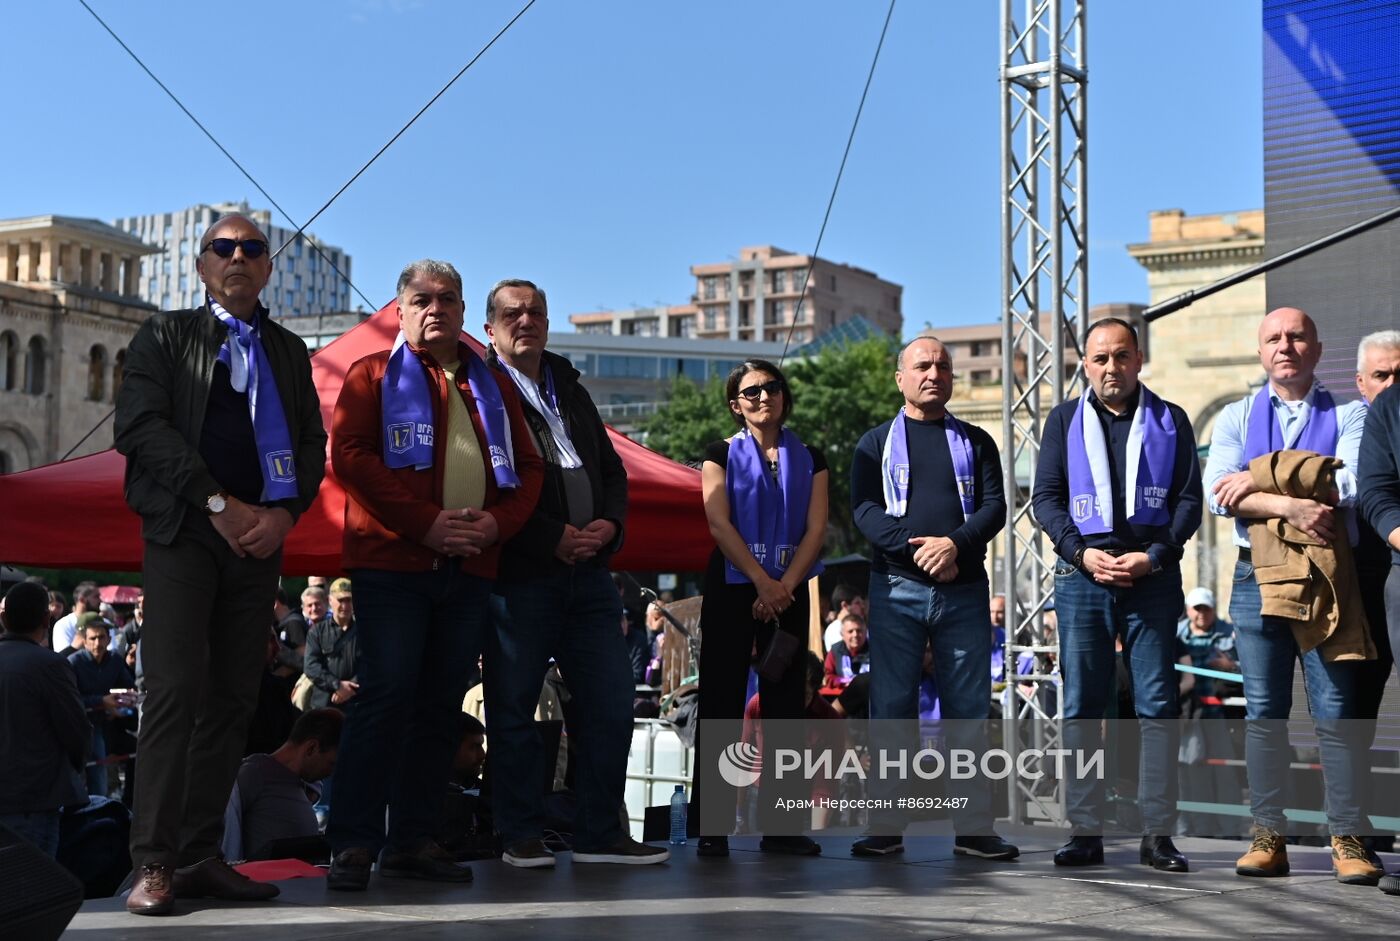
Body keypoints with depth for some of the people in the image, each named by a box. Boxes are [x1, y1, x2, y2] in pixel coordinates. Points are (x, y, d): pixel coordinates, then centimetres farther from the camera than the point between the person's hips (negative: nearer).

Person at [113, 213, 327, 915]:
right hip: (184, 532, -4)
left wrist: (283, 511, -6)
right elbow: (140, 425, -4)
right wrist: (219, 503, -12)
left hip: (259, 539, 4)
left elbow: (312, 443, 13)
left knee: (234, 699, 2)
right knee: (177, 690, -12)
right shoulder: (166, 335, 8)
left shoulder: (289, 350, 19)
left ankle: (201, 856, 7)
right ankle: (154, 864, -8)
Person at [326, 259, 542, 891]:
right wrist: (426, 523, -14)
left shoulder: (492, 385, 19)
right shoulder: (374, 375, 7)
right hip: (393, 563, -4)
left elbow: (527, 466, 17)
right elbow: (350, 456, -6)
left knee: (441, 703, 6)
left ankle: (413, 839, 13)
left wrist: (499, 521, -4)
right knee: (386, 694, -10)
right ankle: (354, 843, -4)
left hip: (470, 567, 5)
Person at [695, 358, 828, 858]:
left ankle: (781, 825, 5)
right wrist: (762, 582, -15)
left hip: (788, 590, 2)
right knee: (721, 703, -4)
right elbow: (719, 522, -6)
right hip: (731, 587, -2)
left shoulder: (809, 459, 11)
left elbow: (816, 528, 2)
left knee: (785, 703, 1)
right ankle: (712, 825, -2)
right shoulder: (721, 454, 5)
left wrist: (784, 586, -12)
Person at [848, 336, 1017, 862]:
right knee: (891, 708, -1)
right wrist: (915, 546, -17)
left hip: (964, 590, 1)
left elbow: (994, 506, 3)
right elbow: (865, 509, -2)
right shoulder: (877, 443, 11)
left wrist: (956, 543, -16)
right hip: (897, 588, -1)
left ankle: (973, 828, 7)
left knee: (968, 709, 2)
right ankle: (885, 828, 4)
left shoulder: (976, 443, 15)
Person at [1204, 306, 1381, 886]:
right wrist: (1288, 505, -20)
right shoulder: (1236, 418, 12)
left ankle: (1347, 841, 4)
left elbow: (1355, 481, -12)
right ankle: (1267, 838, 8)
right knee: (1263, 711, 3)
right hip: (1257, 577, 2)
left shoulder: (1348, 416, 7)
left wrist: (1260, 479, -13)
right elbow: (1218, 493, -4)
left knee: (1336, 711, -3)